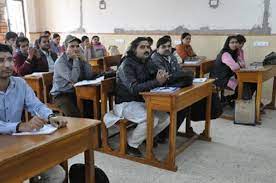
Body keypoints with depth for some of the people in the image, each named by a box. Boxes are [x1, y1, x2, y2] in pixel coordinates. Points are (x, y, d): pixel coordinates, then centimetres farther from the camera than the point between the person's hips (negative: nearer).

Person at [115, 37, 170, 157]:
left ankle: (147, 137, 19)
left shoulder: (147, 63, 8)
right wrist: (157, 82, -36)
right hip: (125, 104, -8)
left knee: (165, 118, -6)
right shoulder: (127, 65, -17)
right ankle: (131, 145, -6)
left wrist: (162, 78, -19)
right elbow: (134, 88, -28)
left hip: (142, 102, 8)